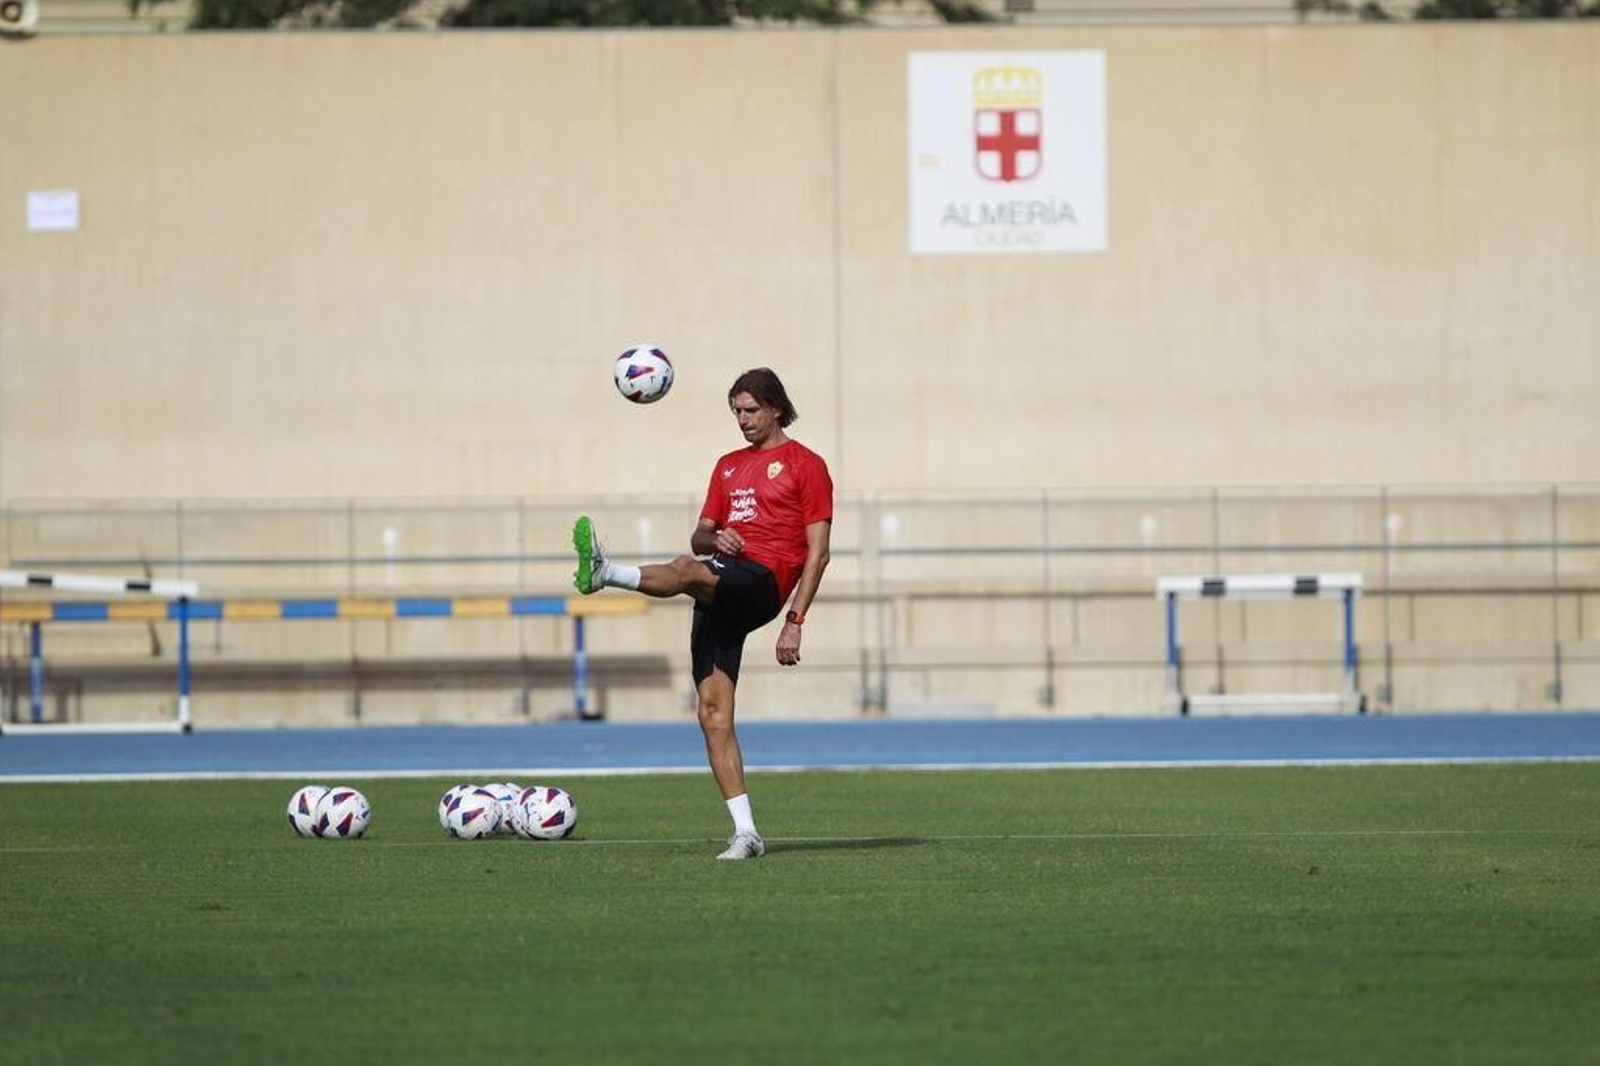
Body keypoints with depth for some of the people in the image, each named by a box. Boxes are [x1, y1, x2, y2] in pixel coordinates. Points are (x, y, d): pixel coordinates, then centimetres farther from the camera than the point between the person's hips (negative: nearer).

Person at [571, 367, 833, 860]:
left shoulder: (805, 465, 6)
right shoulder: (729, 466, 27)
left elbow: (817, 552, 0)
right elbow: (699, 538, 27)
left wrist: (794, 622, -8)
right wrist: (713, 538, 1)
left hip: (764, 581, -7)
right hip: (722, 596, 7)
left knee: (687, 571, -36)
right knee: (713, 710, -4)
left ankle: (604, 574, -62)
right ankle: (746, 833, -4)